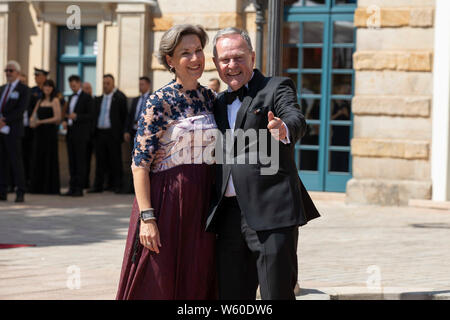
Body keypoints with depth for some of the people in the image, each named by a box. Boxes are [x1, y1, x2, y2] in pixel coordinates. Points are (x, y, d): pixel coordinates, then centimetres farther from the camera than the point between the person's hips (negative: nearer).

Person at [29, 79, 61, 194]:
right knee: (37, 158, 4)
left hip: (50, 131, -6)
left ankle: (50, 187, 1)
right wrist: (32, 122, -6)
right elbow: (33, 116, 17)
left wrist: (41, 122, -14)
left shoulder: (55, 100, -3)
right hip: (39, 132, 6)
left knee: (50, 158, -4)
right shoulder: (40, 101, 16)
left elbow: (57, 118, -11)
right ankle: (38, 187, 9)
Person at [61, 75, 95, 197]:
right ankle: (72, 188, 9)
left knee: (80, 161, -6)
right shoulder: (71, 98, 19)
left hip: (80, 134, -7)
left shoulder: (87, 98, -5)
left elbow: (91, 116, -10)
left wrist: (76, 117, -20)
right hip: (70, 132, 7)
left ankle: (79, 188, -6)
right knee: (72, 161, 7)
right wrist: (65, 121, 6)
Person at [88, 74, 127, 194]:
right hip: (99, 133, 5)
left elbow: (123, 115, -2)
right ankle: (98, 185, 10)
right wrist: (93, 132, 5)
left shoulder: (119, 98, -2)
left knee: (115, 161, 0)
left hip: (113, 134, -5)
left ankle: (118, 186, 5)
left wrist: (120, 131, -3)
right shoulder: (98, 100, 14)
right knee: (100, 161, 6)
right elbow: (95, 116, 15)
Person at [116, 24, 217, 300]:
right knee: (158, 285, -1)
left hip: (202, 205, 6)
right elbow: (140, 163, -12)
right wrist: (147, 217, -20)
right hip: (166, 203, -6)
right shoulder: (160, 102, -8)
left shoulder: (210, 99, 9)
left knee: (197, 285, 8)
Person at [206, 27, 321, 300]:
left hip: (270, 213, -6)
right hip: (230, 215, 6)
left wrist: (283, 129, -43)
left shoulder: (277, 88, 1)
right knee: (232, 296, 8)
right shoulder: (220, 104, 21)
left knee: (277, 294, -6)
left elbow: (297, 120, -19)